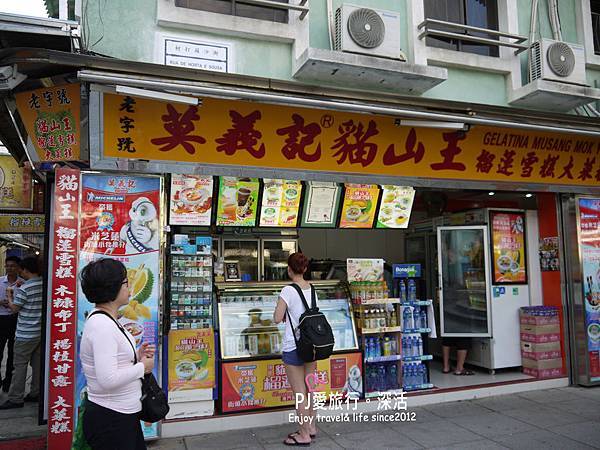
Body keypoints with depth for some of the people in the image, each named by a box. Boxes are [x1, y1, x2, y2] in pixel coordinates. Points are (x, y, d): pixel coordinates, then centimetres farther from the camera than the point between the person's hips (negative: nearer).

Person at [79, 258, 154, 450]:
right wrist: (142, 367, -16)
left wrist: (137, 356, 3)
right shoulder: (101, 324, -23)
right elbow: (108, 379, -30)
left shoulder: (107, 319, 7)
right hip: (110, 419, -9)